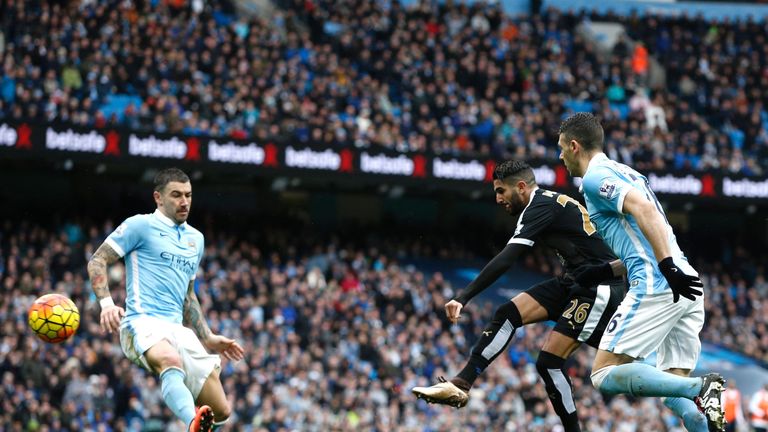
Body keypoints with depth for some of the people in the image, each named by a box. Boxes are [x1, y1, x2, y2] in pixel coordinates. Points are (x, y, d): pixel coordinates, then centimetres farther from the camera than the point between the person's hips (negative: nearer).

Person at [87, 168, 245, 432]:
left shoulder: (195, 239, 24)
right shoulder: (141, 225, 5)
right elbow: (97, 261, 1)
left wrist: (208, 338, 27)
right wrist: (107, 303, -15)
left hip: (178, 329, 7)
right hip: (142, 322, -7)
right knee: (171, 360, -43)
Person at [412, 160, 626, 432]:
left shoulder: (541, 206, -14)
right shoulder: (553, 202, 16)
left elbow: (505, 260, -23)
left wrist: (464, 298, -25)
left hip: (599, 288, -9)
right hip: (575, 283, 9)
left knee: (549, 361, -13)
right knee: (508, 314, -5)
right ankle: (461, 385, -12)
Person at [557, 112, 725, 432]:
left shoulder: (595, 177, -1)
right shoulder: (625, 172, 27)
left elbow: (643, 208, -19)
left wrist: (668, 267, -27)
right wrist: (605, 271, 30)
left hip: (657, 286, -9)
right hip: (683, 289, 9)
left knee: (605, 376, -6)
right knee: (674, 390, 9)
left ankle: (701, 388, -21)